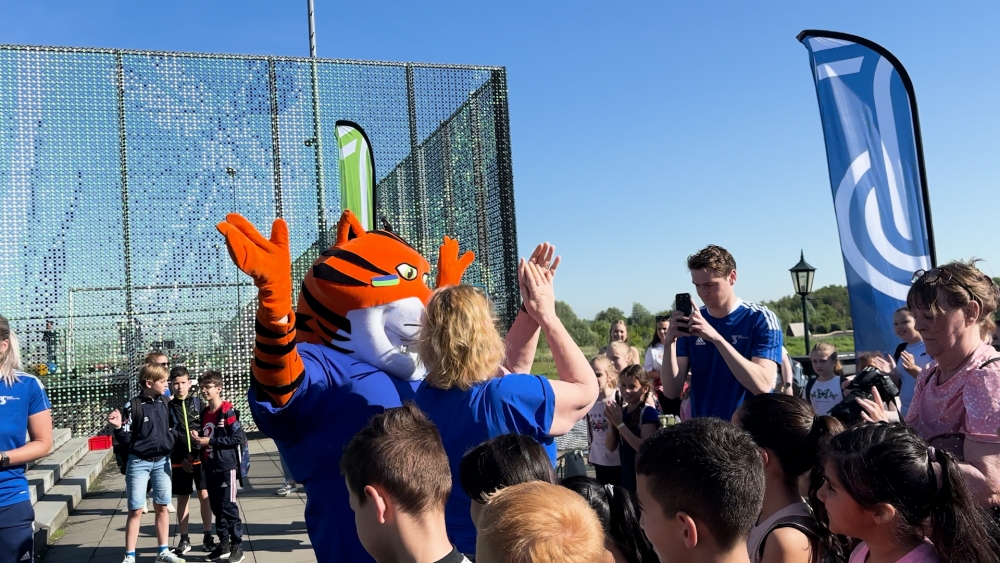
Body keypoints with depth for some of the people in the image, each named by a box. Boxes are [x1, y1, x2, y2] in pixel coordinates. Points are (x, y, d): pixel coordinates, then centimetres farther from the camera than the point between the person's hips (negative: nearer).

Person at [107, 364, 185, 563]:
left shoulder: (165, 404, 3)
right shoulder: (134, 405, -12)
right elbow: (126, 439, -11)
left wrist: (174, 436, -4)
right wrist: (118, 427, -28)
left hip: (162, 461, 4)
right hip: (139, 463, -4)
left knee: (162, 507, 11)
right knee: (136, 510, 1)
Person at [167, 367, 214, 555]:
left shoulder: (198, 402, 1)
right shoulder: (168, 407, -1)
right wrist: (181, 459, -7)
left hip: (200, 458, 0)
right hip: (179, 461, 0)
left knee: (204, 495, 2)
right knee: (182, 499, 8)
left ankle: (207, 536, 13)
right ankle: (184, 539, 18)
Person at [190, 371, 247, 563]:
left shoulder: (227, 411, -13)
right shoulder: (204, 412, 11)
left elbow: (240, 438, -19)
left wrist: (210, 441, -18)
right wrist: (198, 438, -1)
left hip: (226, 467, -7)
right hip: (209, 467, 8)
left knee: (229, 507, -3)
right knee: (217, 507, 13)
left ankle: (237, 546, 6)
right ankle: (224, 544, 23)